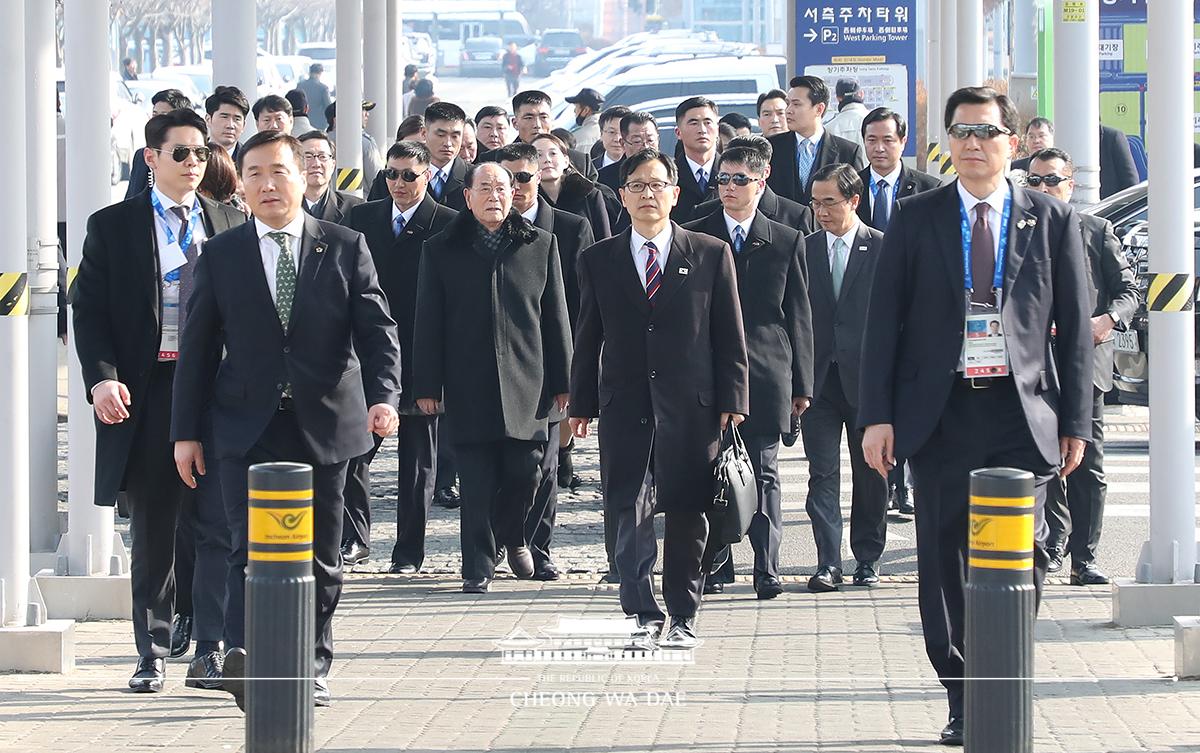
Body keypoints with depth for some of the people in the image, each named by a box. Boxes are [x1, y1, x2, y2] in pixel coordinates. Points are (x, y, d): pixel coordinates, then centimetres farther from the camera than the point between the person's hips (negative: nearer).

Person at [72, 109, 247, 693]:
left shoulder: (230, 224, 10)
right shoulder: (113, 227, 3)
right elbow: (89, 310, 0)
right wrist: (102, 378, -14)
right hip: (146, 389, -1)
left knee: (221, 525, -5)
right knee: (151, 531, 7)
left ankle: (211, 650, 1)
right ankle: (152, 653, 16)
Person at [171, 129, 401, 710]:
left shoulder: (345, 248, 5)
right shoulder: (221, 256, 6)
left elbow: (377, 330, -1)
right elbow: (197, 348, 8)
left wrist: (383, 396, -18)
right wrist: (186, 431, 4)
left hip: (324, 425, 1)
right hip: (247, 427, -1)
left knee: (320, 556, 7)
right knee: (251, 547, -14)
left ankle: (311, 668, 18)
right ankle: (243, 657, -27)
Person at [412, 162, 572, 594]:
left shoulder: (540, 246, 9)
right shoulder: (442, 251, 7)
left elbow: (555, 317, 10)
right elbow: (428, 324, 6)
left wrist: (562, 380, 6)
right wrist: (427, 386, 0)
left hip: (525, 382, 1)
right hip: (469, 387, -1)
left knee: (524, 471, -1)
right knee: (476, 481, -3)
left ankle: (512, 537, 27)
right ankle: (478, 566, 5)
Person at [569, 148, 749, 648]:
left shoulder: (711, 255, 5)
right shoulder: (599, 261, 9)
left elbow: (729, 335, 4)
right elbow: (587, 340, 11)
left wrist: (732, 400, -2)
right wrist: (582, 404, 6)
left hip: (690, 405, 0)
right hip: (625, 405, 1)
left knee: (688, 515, 4)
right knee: (630, 513, -8)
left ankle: (683, 617, 15)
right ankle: (642, 613, -5)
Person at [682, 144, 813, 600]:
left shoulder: (787, 242, 8)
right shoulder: (694, 238, 6)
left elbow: (800, 316, 8)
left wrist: (801, 383, 4)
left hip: (766, 371, 0)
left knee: (764, 474, 0)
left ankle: (767, 569, 2)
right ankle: (715, 566, 10)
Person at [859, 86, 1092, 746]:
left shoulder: (1051, 220, 7)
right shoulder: (915, 219, 6)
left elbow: (1074, 329, 8)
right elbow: (883, 320, 5)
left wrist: (1074, 421, 3)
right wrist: (878, 415, -3)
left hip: (1023, 417, 0)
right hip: (941, 413, 0)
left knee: (1021, 559, -3)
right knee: (944, 563, 3)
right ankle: (963, 700, 12)